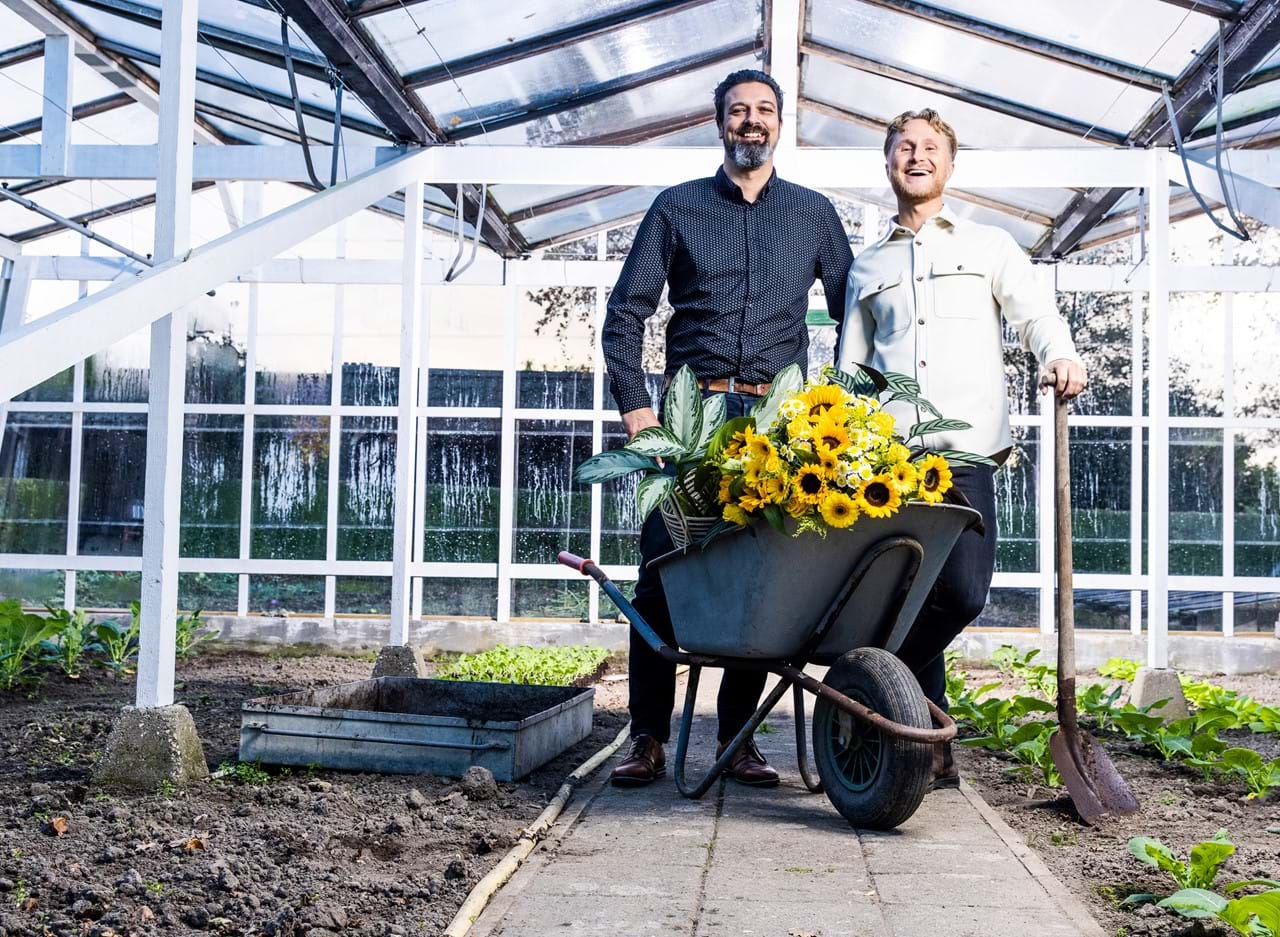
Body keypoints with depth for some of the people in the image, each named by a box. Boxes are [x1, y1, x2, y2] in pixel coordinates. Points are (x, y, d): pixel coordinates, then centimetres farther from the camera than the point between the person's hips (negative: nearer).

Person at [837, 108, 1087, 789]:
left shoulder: (990, 248, 19)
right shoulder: (867, 267, 23)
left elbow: (1035, 314, 6)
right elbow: (850, 369, 22)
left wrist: (1061, 356, -17)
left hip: (963, 453, -1)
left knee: (962, 592, -14)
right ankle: (930, 747, 10)